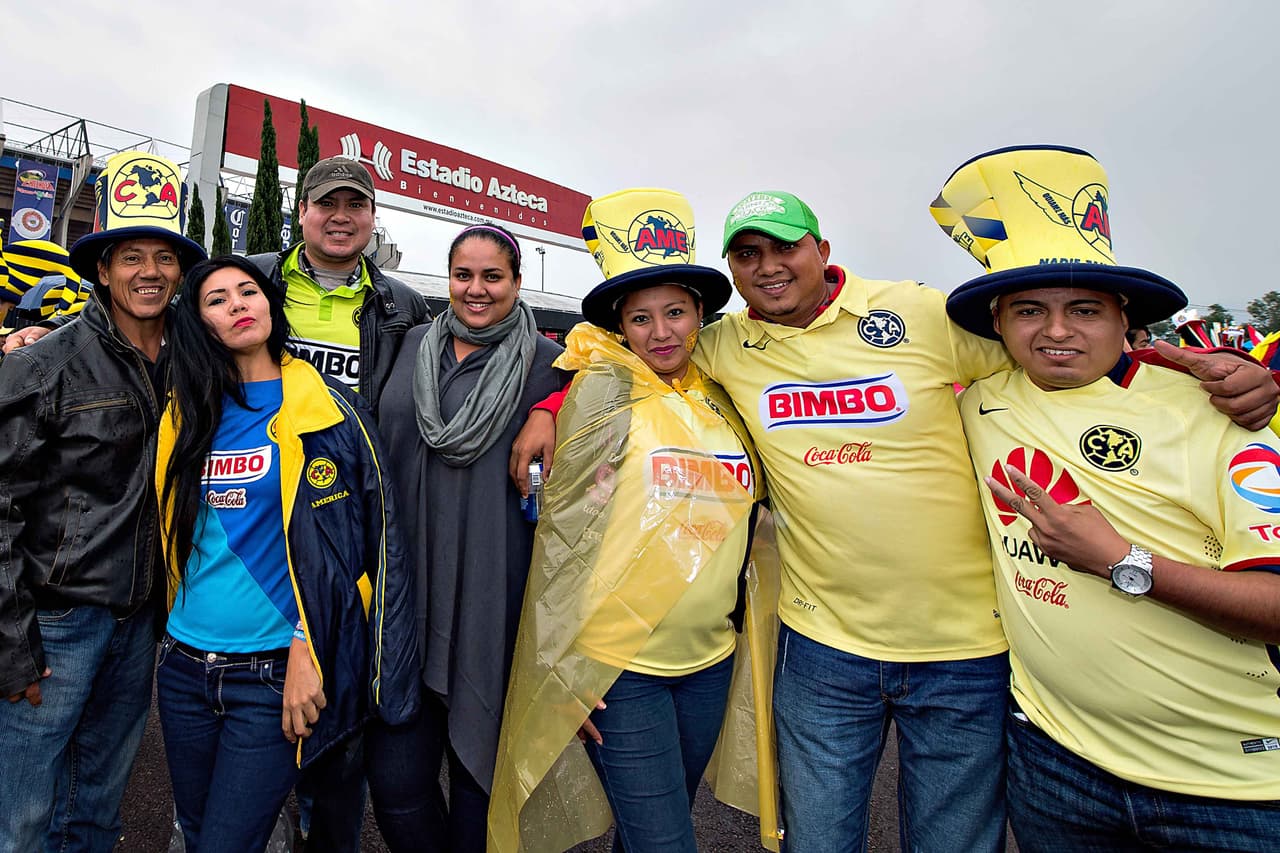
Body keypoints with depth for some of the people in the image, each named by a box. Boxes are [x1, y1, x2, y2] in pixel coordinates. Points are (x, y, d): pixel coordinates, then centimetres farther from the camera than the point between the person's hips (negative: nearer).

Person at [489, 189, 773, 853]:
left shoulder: (721, 399, 4)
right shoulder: (606, 393, -11)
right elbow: (562, 531, -12)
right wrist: (564, 670, -12)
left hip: (708, 658, 5)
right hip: (618, 665, -5)